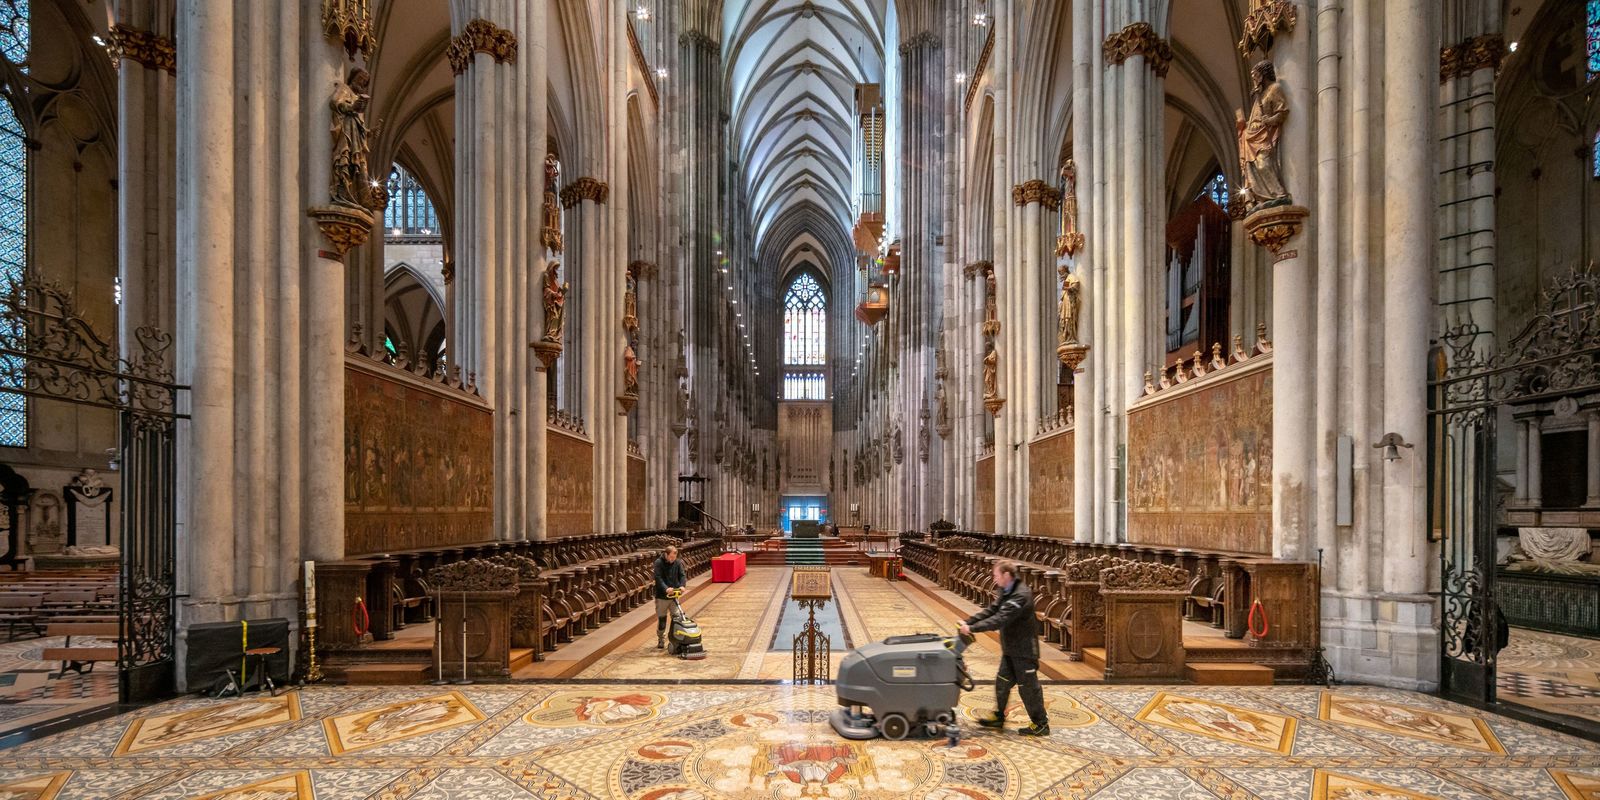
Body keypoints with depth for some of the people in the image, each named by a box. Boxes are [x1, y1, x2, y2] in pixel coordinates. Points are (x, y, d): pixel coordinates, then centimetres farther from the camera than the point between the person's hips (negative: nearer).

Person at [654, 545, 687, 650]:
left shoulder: (677, 563, 1)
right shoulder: (659, 563, -12)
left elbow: (682, 575, -2)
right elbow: (658, 578, -20)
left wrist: (682, 585, -23)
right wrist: (666, 588, -33)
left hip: (674, 595, 3)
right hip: (662, 596, -3)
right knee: (661, 619, 8)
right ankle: (661, 640, 22)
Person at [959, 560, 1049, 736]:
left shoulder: (1021, 595, -27)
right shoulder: (1006, 592, 5)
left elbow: (1000, 619, -32)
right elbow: (991, 610, 5)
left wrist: (973, 628, -30)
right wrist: (968, 622, -6)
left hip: (1024, 650, -9)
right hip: (1010, 649, 9)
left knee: (1028, 686, 2)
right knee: (1002, 682, 17)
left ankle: (1041, 724, 16)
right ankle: (998, 717, 31)